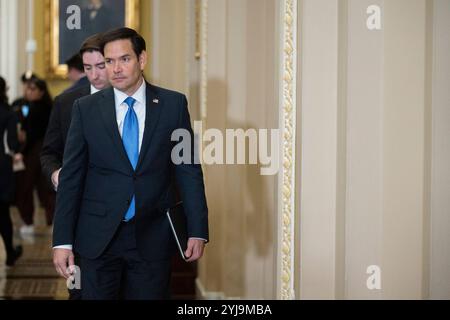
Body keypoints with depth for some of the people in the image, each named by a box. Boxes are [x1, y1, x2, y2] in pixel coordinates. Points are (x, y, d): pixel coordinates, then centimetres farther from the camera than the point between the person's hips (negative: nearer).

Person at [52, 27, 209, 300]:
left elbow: (189, 170, 3)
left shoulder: (173, 104, 1)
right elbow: (71, 177, 1)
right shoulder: (86, 109, 1)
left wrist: (197, 231, -1)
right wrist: (62, 241, -4)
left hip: (152, 238, 0)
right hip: (99, 236, 0)